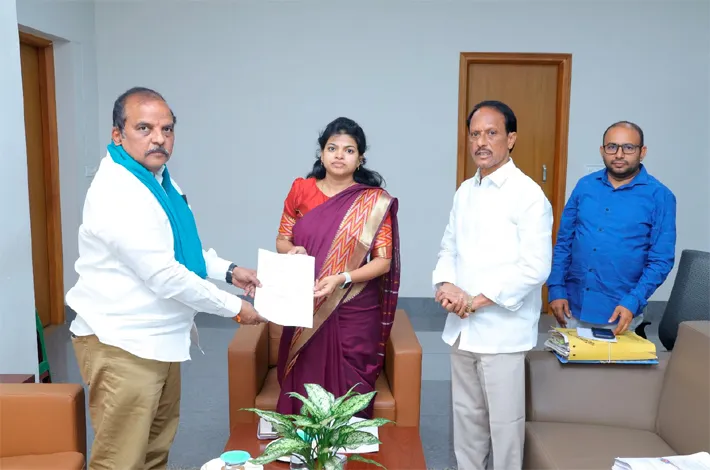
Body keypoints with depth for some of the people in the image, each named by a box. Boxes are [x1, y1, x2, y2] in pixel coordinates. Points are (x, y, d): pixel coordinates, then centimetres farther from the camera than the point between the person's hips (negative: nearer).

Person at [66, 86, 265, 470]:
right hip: (121, 344, -9)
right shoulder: (116, 193, -23)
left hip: (160, 337, 10)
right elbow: (164, 275, -26)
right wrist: (234, 307, -16)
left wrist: (229, 271, 6)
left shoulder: (160, 178, 8)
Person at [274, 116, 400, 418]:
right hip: (305, 309, 2)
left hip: (353, 313, -2)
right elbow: (281, 240, 9)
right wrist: (292, 251, -14)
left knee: (347, 390, 6)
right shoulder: (300, 190, 2)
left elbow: (383, 261, -8)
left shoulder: (375, 202, -5)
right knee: (303, 383, 9)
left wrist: (341, 278, -22)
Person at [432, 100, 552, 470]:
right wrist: (446, 285, -7)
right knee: (466, 413, 18)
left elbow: (535, 268, -17)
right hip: (462, 326, 7)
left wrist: (477, 300, -16)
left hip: (502, 329, -6)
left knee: (504, 420, 5)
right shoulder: (464, 192, 11)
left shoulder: (528, 194, -12)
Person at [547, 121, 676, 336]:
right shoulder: (585, 186, 3)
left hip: (620, 312, -3)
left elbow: (661, 259, -8)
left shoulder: (659, 196, -6)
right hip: (573, 305, 3)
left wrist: (632, 302, -18)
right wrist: (556, 289, -2)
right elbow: (563, 242, 5)